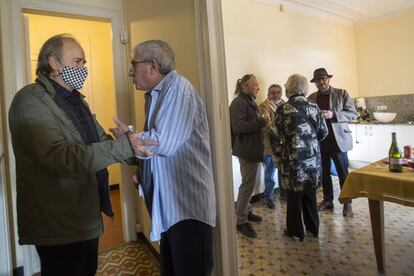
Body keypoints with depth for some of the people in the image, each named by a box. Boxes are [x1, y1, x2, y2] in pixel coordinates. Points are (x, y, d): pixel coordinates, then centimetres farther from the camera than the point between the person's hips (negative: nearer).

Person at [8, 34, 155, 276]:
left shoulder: (75, 100, 12)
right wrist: (125, 146, -32)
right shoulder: (31, 99, -16)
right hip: (58, 225, -8)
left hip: (87, 217, 8)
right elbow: (59, 157, -30)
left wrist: (136, 153, -1)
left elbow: (100, 140, 13)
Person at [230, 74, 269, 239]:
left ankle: (245, 211, 33)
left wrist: (262, 121, 10)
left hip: (253, 149, 10)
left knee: (249, 183, 18)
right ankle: (241, 221, 6)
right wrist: (261, 121, -24)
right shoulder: (238, 103, -14)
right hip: (247, 150, -10)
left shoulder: (250, 101, 17)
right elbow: (238, 126, -26)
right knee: (248, 184, -5)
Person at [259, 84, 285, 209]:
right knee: (270, 172, 3)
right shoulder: (264, 106, -9)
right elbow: (265, 124, -21)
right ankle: (268, 196, 18)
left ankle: (283, 192, 35)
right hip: (270, 144, -6)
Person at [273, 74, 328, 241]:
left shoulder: (283, 109, -11)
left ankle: (296, 231, 22)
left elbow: (278, 135, -6)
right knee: (310, 193, 18)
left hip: (294, 158, -4)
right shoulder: (314, 107, 0)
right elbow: (323, 132, 4)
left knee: (294, 195, 10)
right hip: (313, 158, 4)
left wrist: (278, 153, 12)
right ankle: (313, 228, 32)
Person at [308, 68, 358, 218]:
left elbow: (353, 113, -5)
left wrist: (333, 114, -19)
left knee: (343, 173, 4)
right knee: (324, 172, 12)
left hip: (338, 139, -3)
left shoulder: (341, 93, 0)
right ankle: (327, 200, 26)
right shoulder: (311, 98, 8)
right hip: (319, 140, 3)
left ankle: (347, 203, 18)